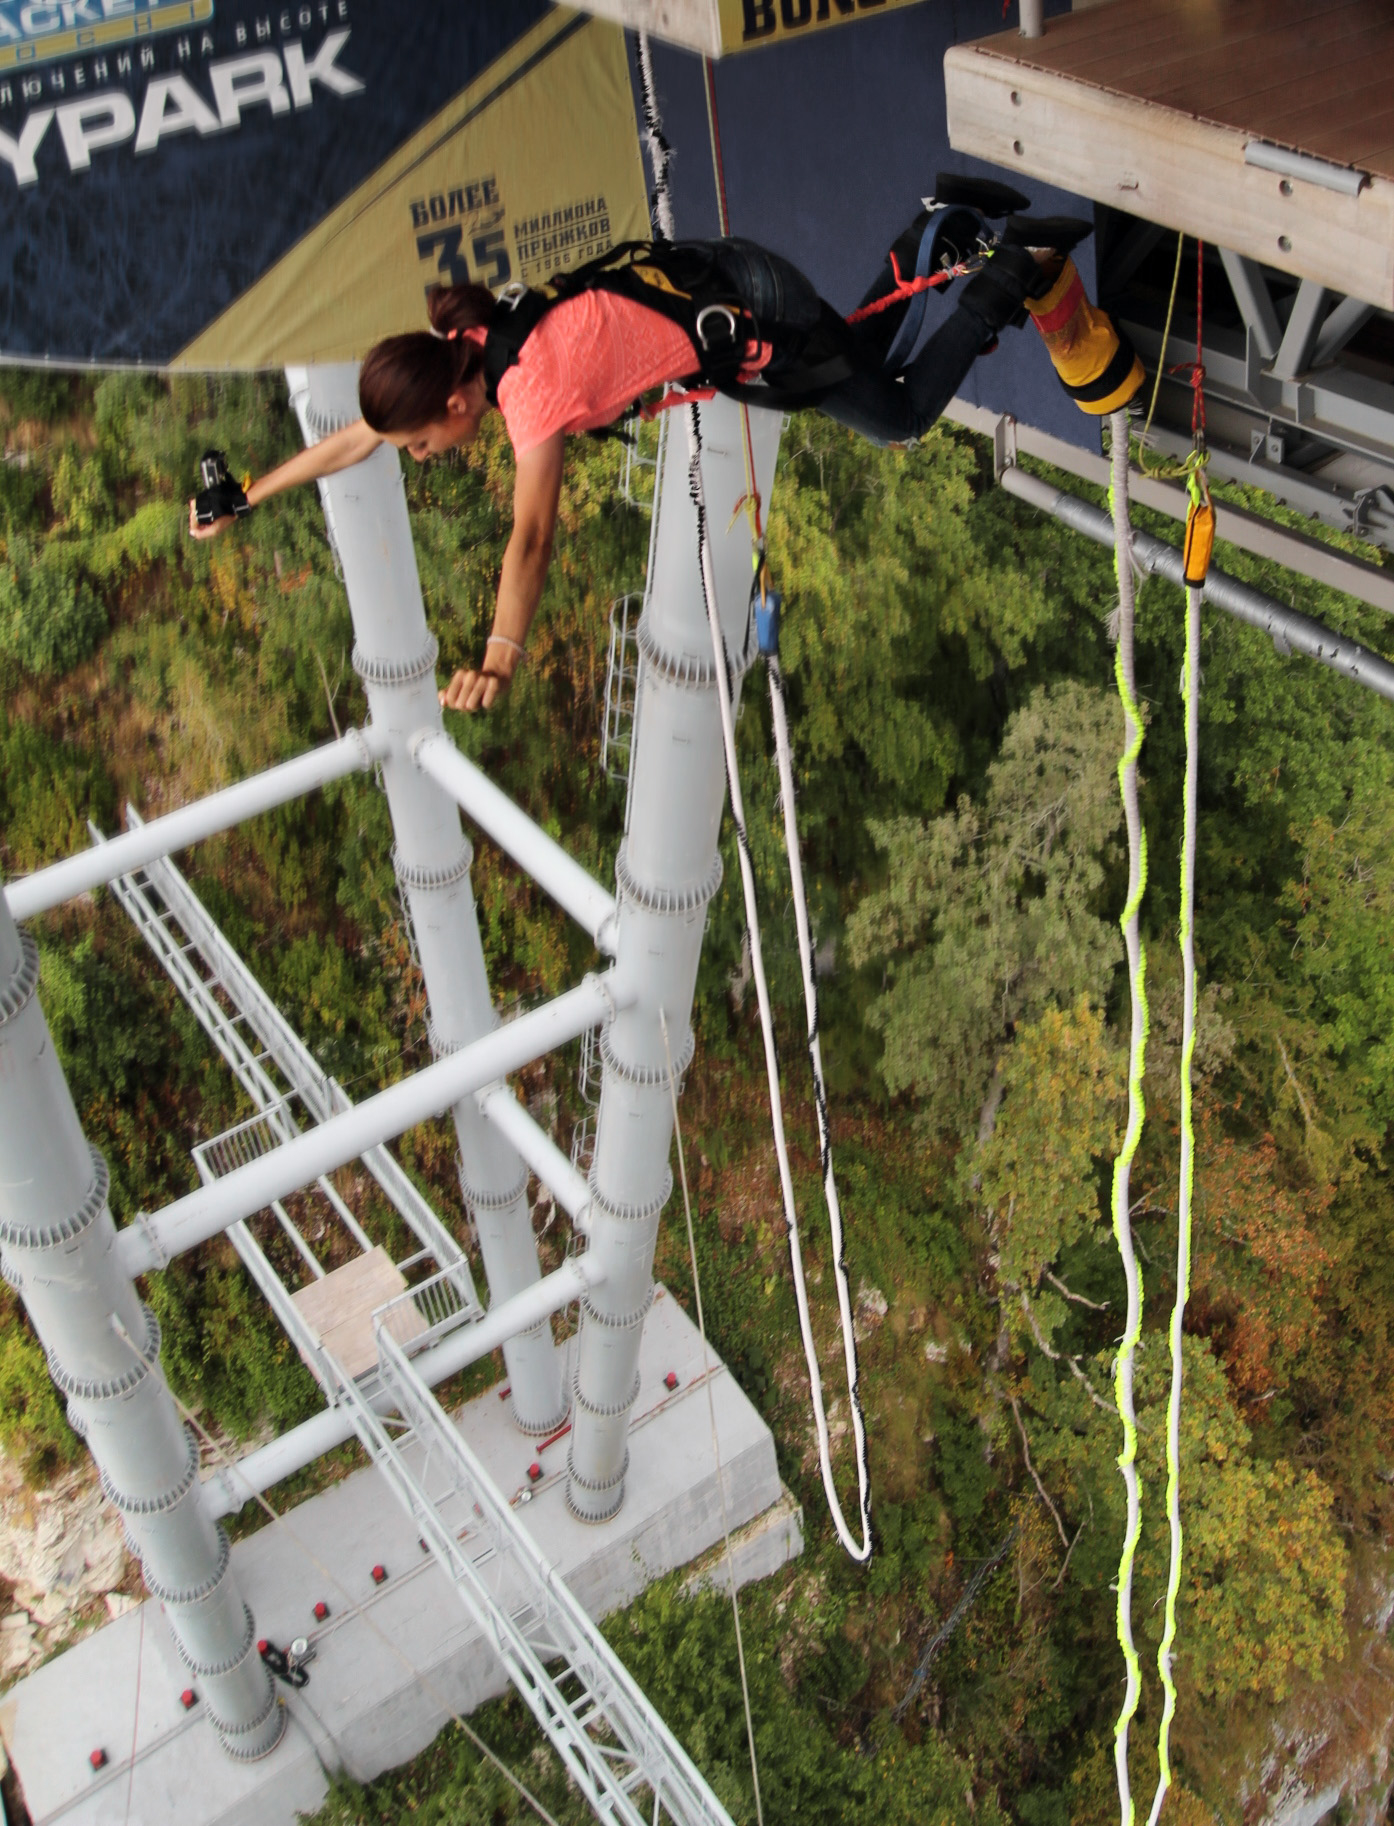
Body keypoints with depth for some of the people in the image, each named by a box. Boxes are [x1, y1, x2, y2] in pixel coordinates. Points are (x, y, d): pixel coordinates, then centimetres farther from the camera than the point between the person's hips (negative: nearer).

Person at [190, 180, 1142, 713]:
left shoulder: (529, 387, -33)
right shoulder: (451, 355, -10)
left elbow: (533, 533, -43)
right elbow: (356, 437, 1)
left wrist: (498, 661, -52)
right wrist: (246, 497, 2)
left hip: (750, 317, -7)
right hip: (698, 271, 7)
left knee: (900, 416, 10)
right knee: (859, 361, 30)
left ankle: (1012, 272, 16)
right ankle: (945, 227, 35)